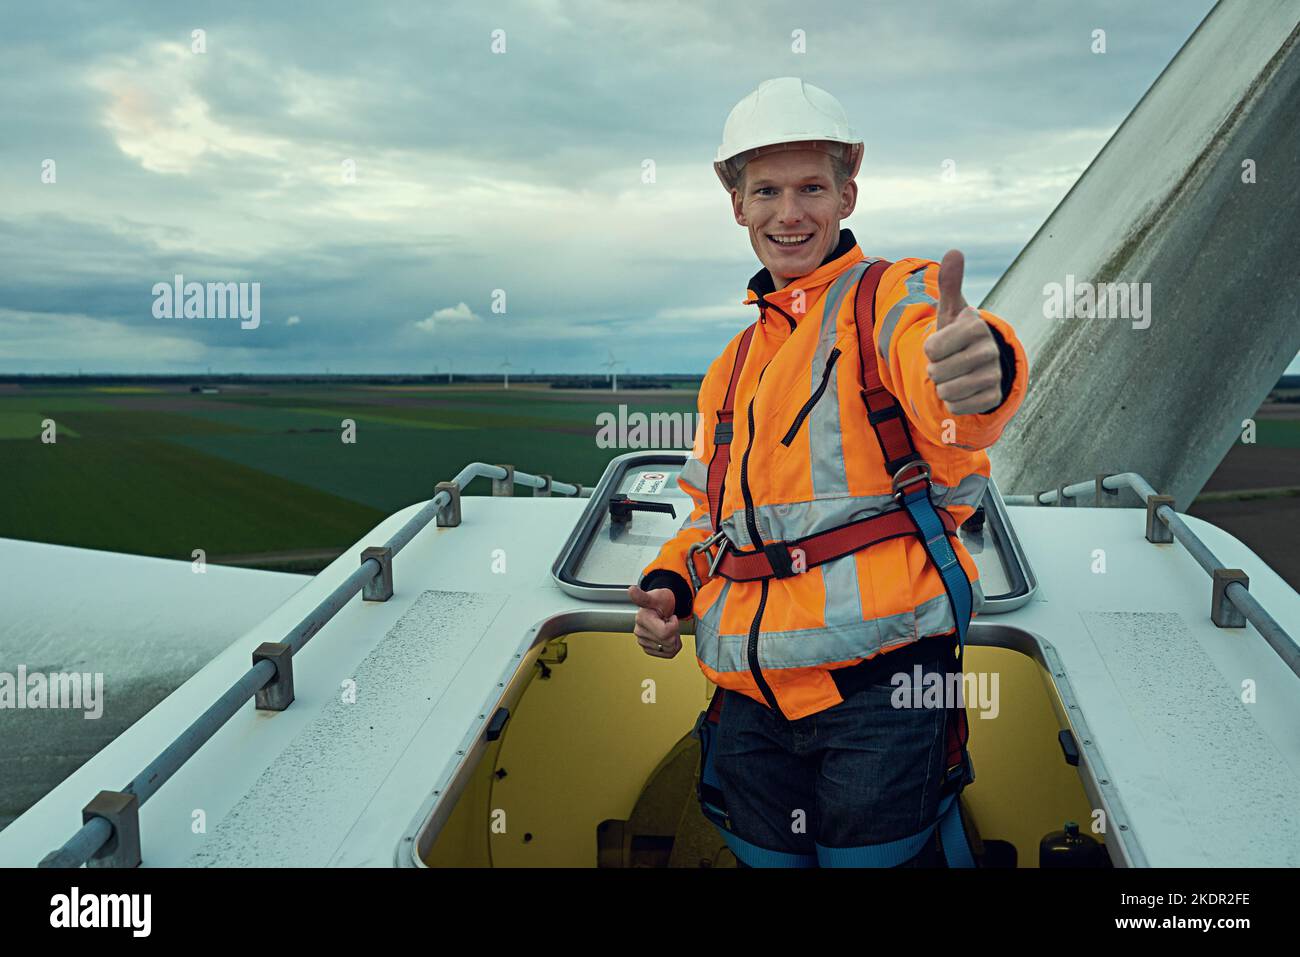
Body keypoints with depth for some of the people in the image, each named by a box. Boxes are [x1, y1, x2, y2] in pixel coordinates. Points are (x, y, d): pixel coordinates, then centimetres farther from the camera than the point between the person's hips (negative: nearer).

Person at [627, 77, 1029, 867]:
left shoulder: (893, 296, -2)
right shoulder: (736, 362, 19)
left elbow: (939, 389, -26)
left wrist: (982, 367, -50)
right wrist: (669, 582, 7)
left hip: (877, 683, -6)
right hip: (750, 698, 6)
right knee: (766, 858, 15)